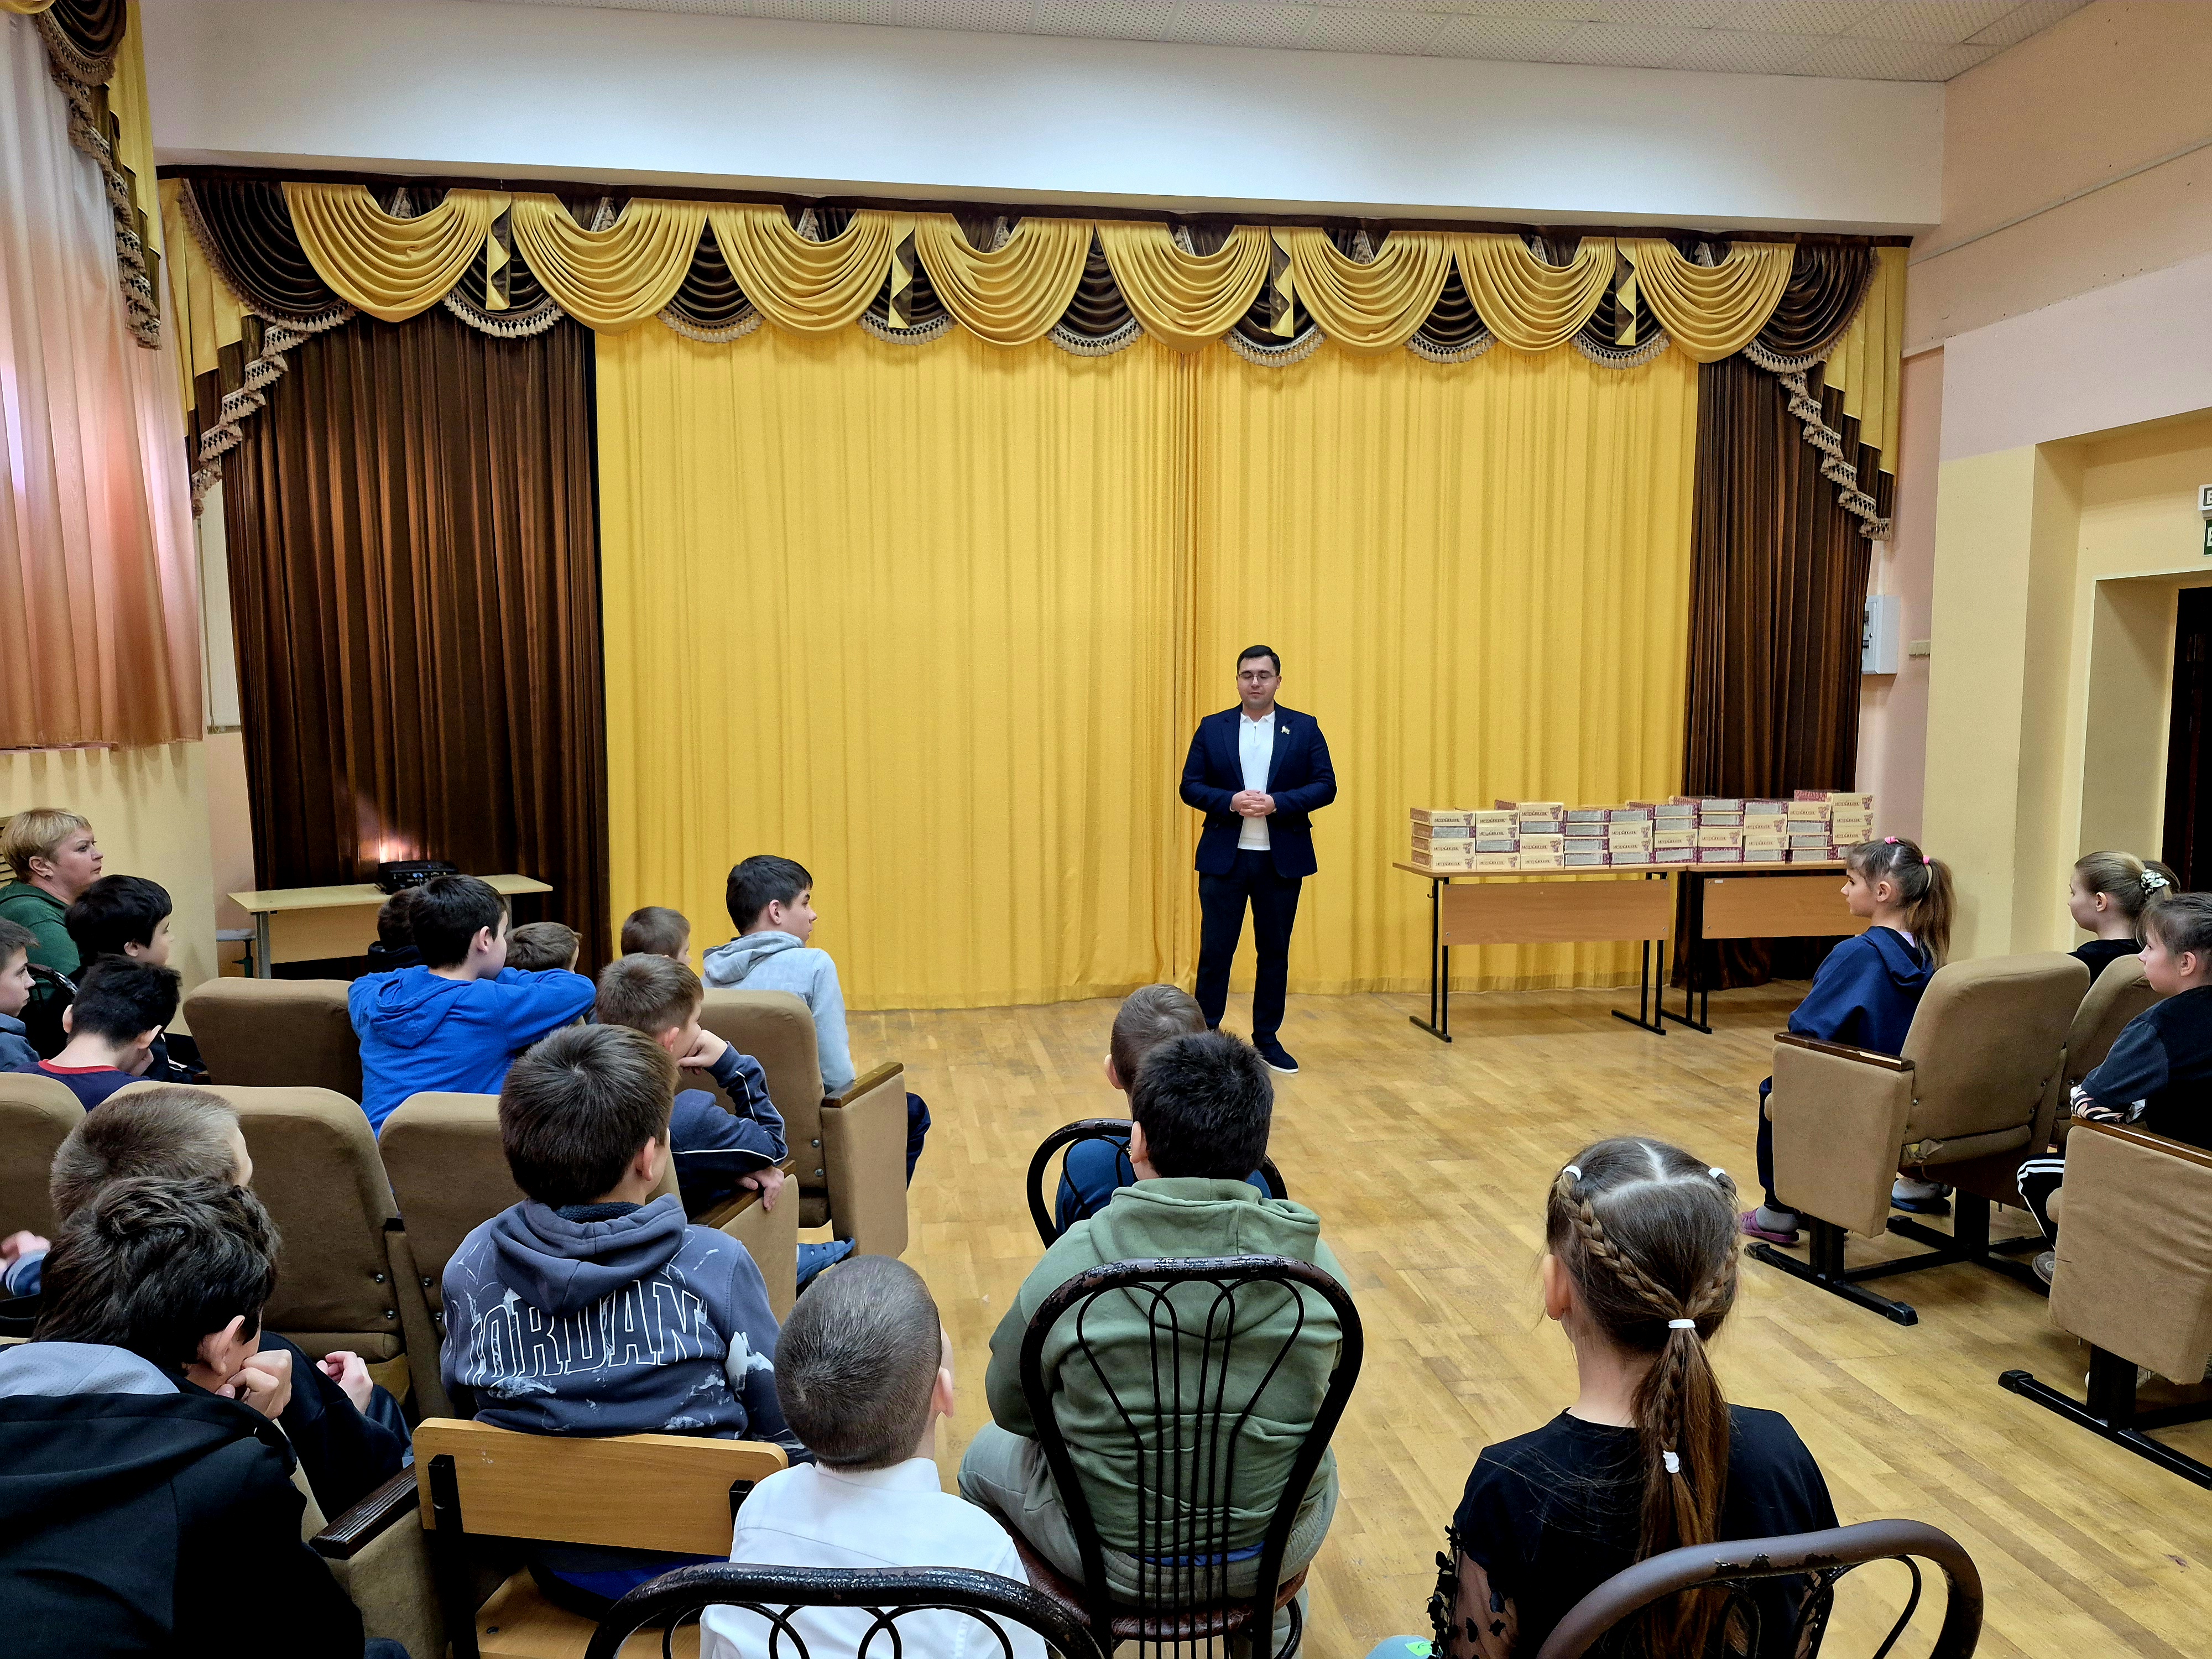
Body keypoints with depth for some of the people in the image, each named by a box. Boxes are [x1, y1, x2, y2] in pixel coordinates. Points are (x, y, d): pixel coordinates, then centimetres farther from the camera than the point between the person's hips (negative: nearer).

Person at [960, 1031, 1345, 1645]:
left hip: (1119, 1559, -2)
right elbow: (1319, 1399, 4)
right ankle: (1270, 1630, 57)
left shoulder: (1072, 1262, -22)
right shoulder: (1315, 1262, -14)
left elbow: (1011, 1408, -5)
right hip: (1281, 1550, 2)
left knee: (985, 1455, 29)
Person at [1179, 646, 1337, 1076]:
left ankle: (1268, 1038, 21)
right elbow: (1190, 786, 1)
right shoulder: (1212, 728, 4)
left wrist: (1276, 803, -17)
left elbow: (1326, 786, -2)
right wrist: (1230, 802, -17)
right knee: (1215, 950, 2)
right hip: (1223, 858, 0)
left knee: (1275, 951, 9)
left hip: (1282, 859, 1)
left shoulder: (1304, 728, 3)